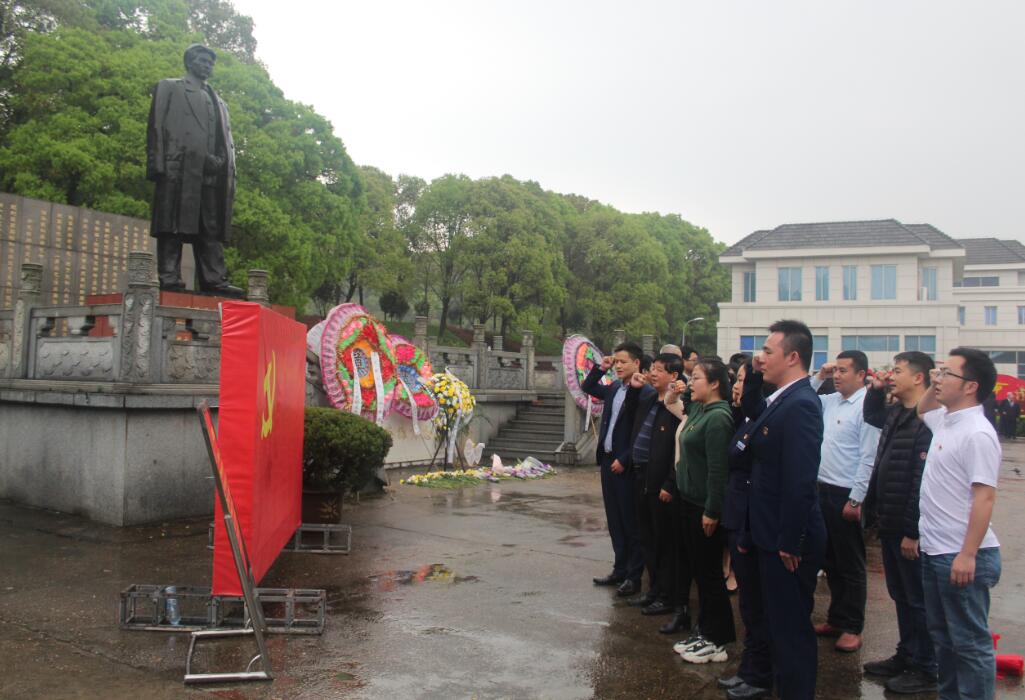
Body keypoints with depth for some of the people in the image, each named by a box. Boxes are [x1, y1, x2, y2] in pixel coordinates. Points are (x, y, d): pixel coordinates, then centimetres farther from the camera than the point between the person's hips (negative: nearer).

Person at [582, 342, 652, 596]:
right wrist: (600, 368, 8)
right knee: (615, 520, 15)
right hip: (607, 461, 8)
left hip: (626, 465, -8)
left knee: (631, 522, 3)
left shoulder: (646, 393, -14)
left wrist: (624, 460, -16)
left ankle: (634, 577, 12)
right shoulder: (614, 388, 9)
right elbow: (587, 387, 23)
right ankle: (620, 570, 26)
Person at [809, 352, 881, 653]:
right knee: (830, 561, 17)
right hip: (824, 490, 8)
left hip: (846, 495, -7)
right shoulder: (830, 401, 7)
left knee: (850, 565, 5)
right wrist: (819, 377, 7)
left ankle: (852, 628, 18)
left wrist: (855, 500, -17)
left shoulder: (866, 406, -15)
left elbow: (868, 459, -17)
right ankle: (836, 618, 31)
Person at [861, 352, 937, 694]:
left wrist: (913, 531, -24)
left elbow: (924, 481, -26)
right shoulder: (896, 413, 8)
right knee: (900, 594, 20)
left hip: (910, 529, -9)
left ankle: (926, 670, 19)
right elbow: (872, 417, 34)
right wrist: (875, 390, 16)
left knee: (918, 600, 5)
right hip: (889, 523, 9)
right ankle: (906, 655, 34)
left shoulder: (928, 421, -23)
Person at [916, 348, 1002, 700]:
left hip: (962, 557, -10)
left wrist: (968, 555, -25)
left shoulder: (977, 434, -19)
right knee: (943, 636, 20)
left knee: (970, 643, 2)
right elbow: (921, 409, 34)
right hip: (935, 551, 10)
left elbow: (985, 497, -23)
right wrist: (933, 387, 14)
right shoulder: (945, 420, 10)